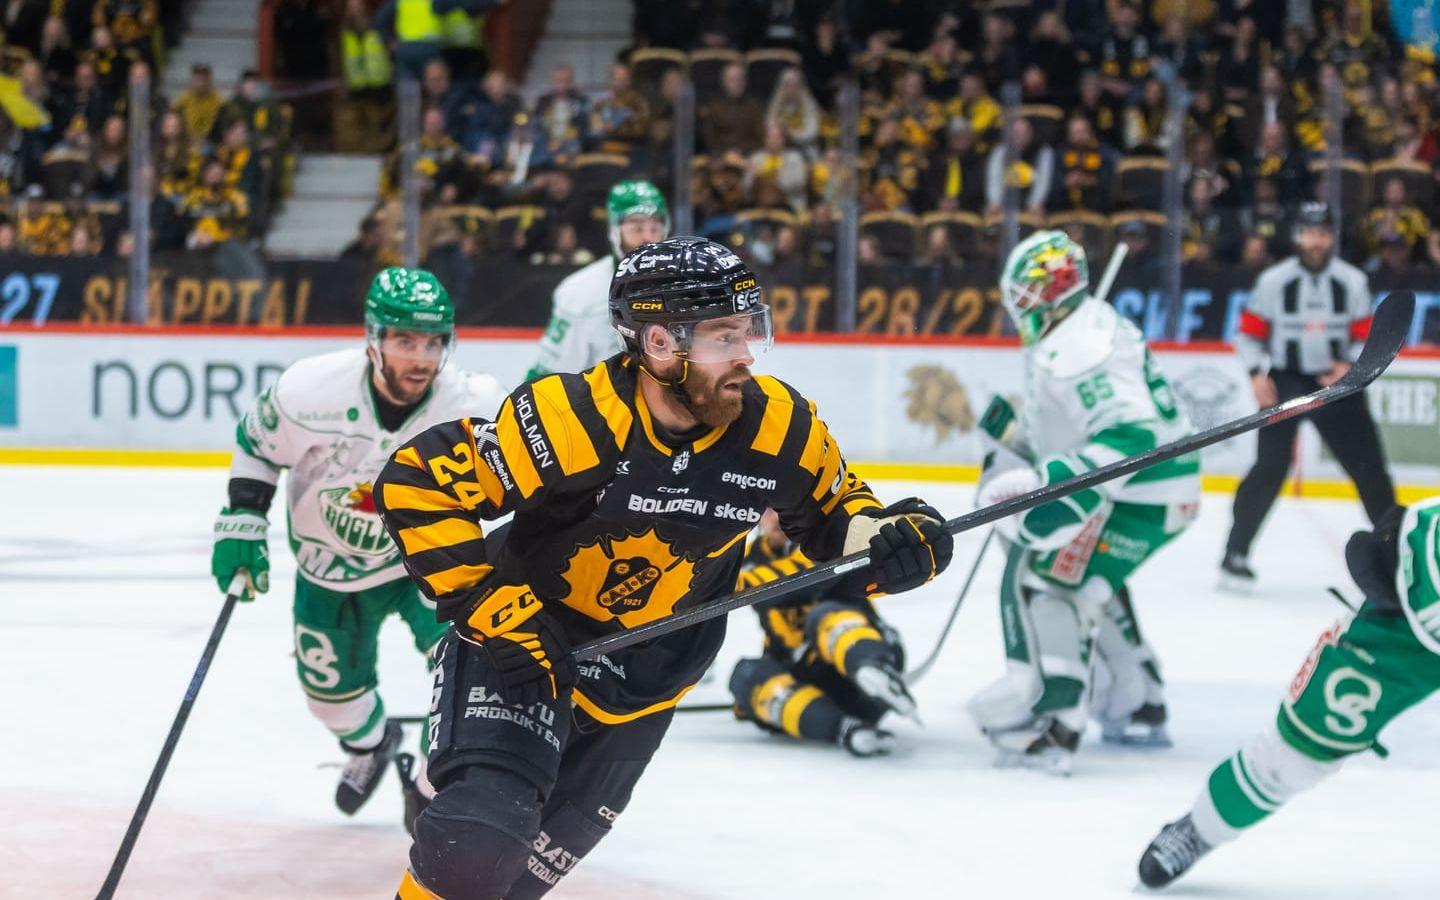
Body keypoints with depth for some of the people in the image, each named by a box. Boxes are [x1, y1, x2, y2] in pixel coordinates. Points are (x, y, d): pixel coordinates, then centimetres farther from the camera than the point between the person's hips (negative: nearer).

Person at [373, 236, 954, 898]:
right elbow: (414, 483, -27)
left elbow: (833, 511, 2)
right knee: (478, 836, -22)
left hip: (650, 665, 5)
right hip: (520, 638, -5)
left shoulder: (782, 428, -17)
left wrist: (896, 537, -22)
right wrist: (497, 611, -30)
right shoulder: (568, 421, -32)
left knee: (554, 841, 16)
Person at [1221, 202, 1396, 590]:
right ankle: (1235, 554, -8)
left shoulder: (1352, 281, 0)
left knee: (1369, 467, 2)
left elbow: (1366, 336, 4)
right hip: (1284, 383, -2)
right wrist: (1257, 374, -10)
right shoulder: (1273, 280, -4)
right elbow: (1249, 332, 3)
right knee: (1270, 468, -15)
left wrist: (1351, 365, -15)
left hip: (1335, 383, 2)